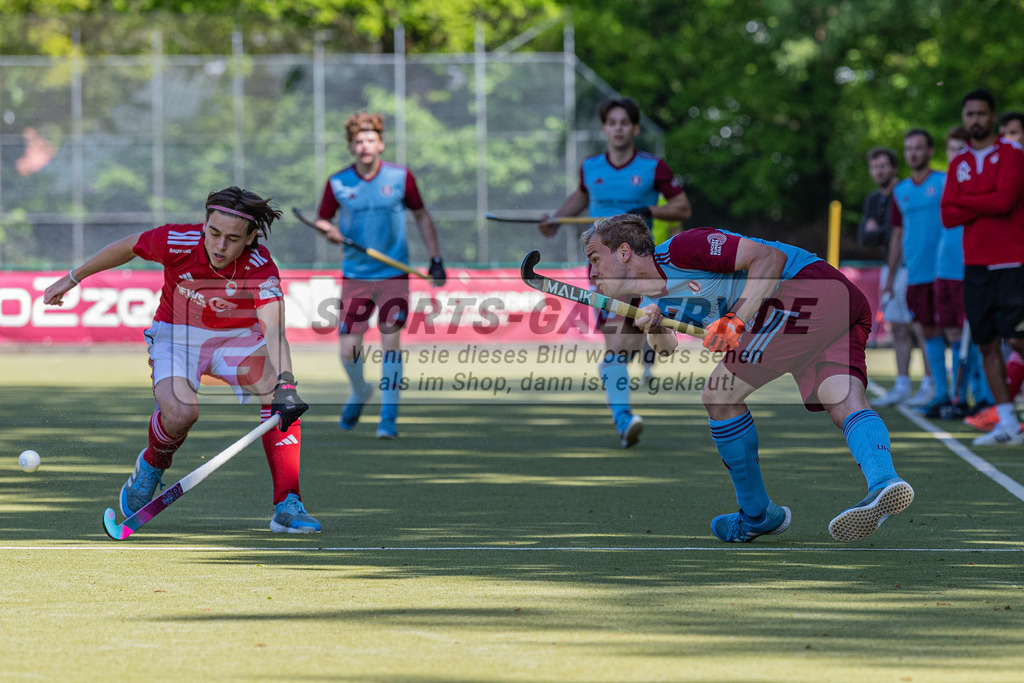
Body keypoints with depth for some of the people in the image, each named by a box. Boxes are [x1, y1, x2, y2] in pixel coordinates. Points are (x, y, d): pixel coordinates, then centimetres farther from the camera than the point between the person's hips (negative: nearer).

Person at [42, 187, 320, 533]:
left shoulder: (261, 269, -28)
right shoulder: (177, 241, -25)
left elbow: (273, 331, -43)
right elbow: (127, 247, -4)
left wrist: (285, 386, -60)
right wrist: (73, 277, 9)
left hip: (237, 338, 1)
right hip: (176, 334, 0)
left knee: (276, 388, -29)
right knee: (180, 412, -29)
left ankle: (287, 504, -22)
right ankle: (151, 465, 8)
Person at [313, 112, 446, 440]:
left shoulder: (400, 177, -3)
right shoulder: (337, 183, -3)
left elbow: (421, 215, 9)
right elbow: (322, 220, 7)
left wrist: (435, 258, 4)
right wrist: (329, 231, -17)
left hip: (394, 275, -1)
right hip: (355, 275, 1)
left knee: (391, 342, -10)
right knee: (349, 349, -2)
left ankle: (388, 418, -2)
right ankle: (360, 392, 31)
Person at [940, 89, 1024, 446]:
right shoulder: (959, 163, 14)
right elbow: (948, 216, 6)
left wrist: (964, 200, -3)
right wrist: (985, 206, -10)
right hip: (975, 264, 5)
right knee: (987, 344, 3)